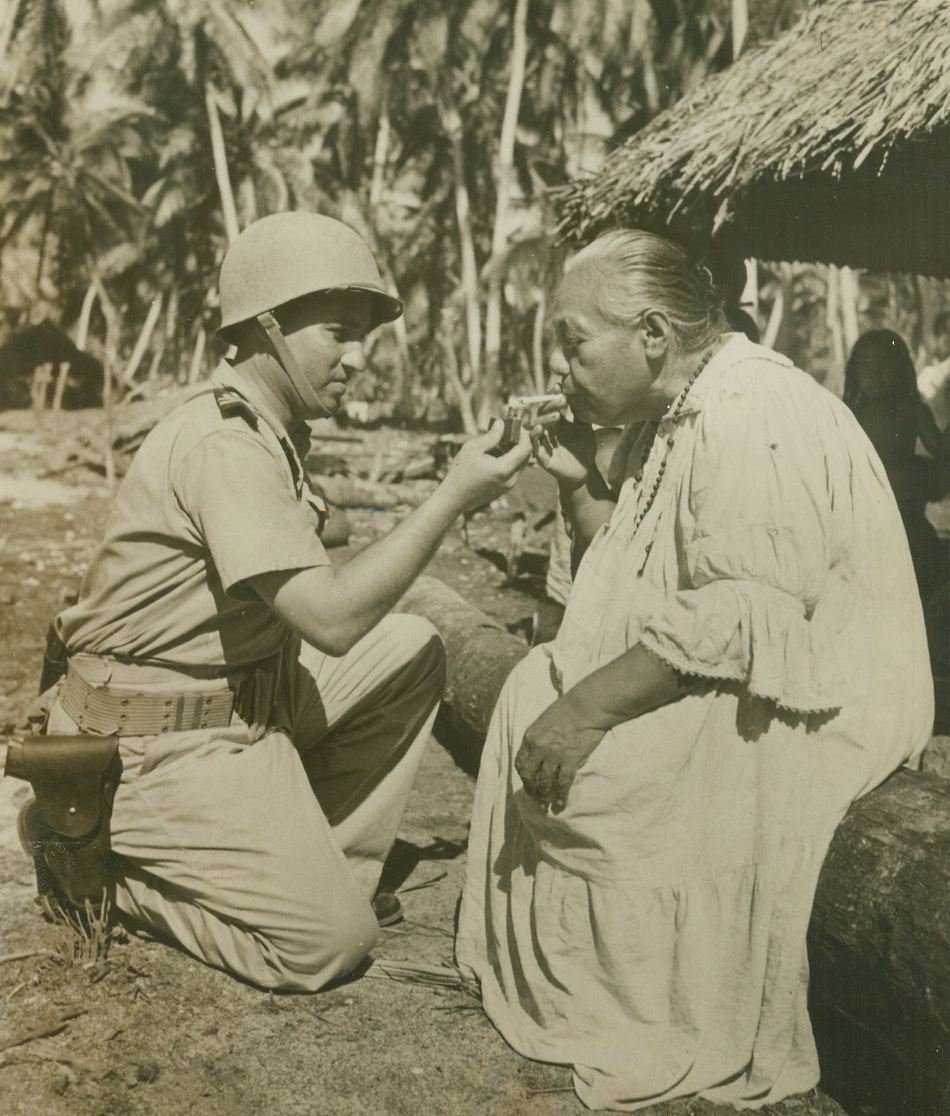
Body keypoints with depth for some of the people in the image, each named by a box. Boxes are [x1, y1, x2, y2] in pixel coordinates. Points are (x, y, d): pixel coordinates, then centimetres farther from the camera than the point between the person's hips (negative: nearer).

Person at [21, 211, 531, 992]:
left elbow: (308, 603, 7)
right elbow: (332, 618, -29)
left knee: (414, 648, 4)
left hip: (241, 694, 10)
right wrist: (454, 497, -24)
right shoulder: (222, 444, -24)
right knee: (330, 940, -10)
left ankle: (326, 863, 13)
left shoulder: (272, 430, 7)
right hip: (157, 742, -10)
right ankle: (99, 862, 5)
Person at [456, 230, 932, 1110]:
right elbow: (630, 573, 14)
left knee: (586, 770, -19)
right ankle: (531, 963, 13)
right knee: (534, 689, 4)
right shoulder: (667, 419, 10)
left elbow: (742, 615, -30)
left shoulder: (753, 415, -21)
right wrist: (577, 483, 1)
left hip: (817, 695, -10)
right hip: (706, 674, 10)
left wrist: (591, 706, -28)